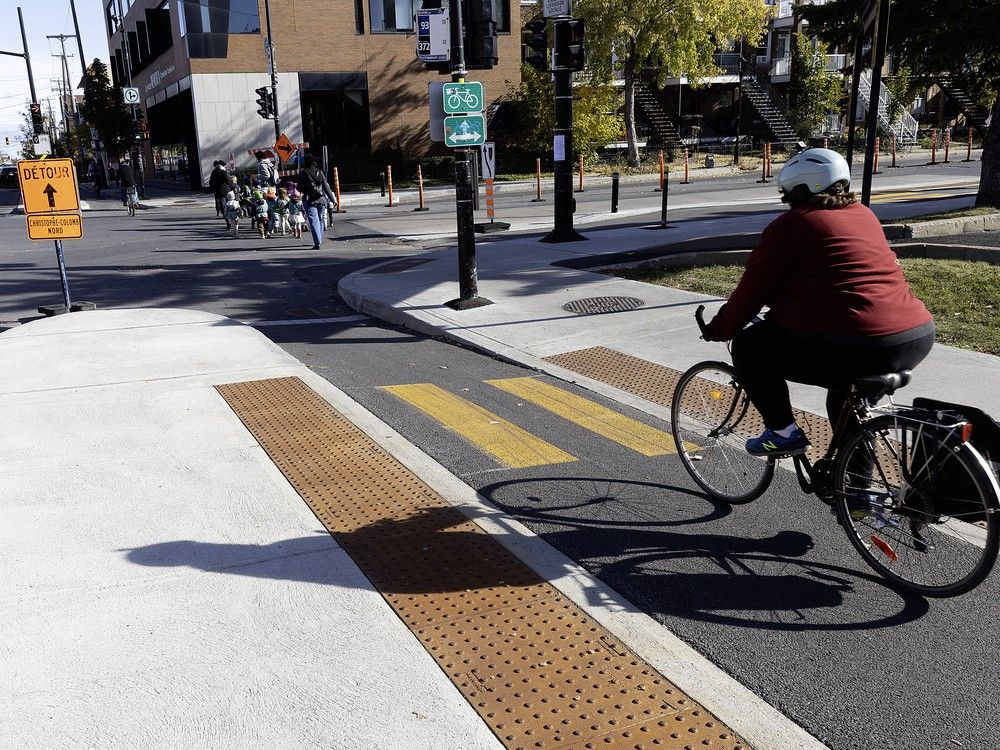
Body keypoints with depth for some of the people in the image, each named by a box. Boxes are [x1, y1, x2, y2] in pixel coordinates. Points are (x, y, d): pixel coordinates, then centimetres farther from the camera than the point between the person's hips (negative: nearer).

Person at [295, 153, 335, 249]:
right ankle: (320, 240, 25)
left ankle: (317, 243, -15)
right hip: (321, 199, 3)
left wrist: (296, 186, 22)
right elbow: (326, 187, 4)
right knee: (320, 220, 17)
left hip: (310, 200, -3)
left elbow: (299, 188, -1)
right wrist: (332, 199, 8)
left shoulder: (303, 173, -4)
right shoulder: (320, 172, 4)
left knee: (314, 221, -5)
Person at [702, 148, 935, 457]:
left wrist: (718, 330, 17)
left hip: (852, 348, -8)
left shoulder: (790, 225, -1)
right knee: (846, 394, 36)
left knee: (748, 346, 11)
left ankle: (783, 432, 13)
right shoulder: (865, 215, 21)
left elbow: (752, 290, 1)